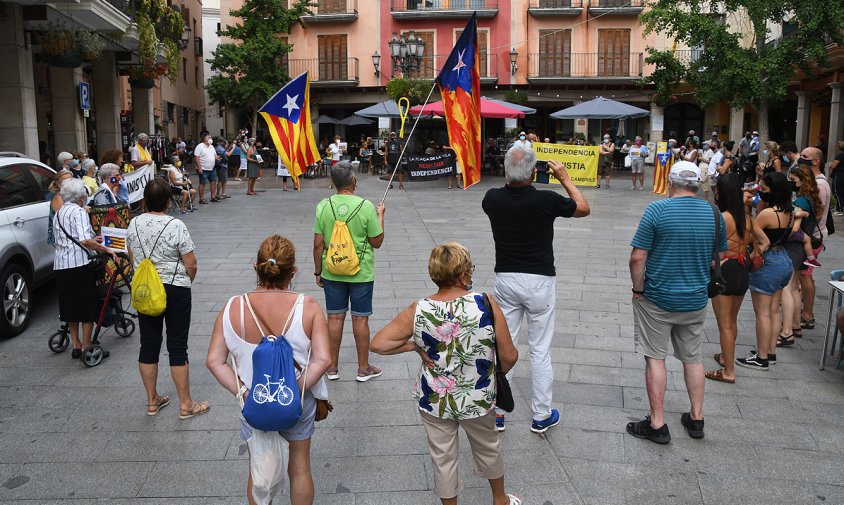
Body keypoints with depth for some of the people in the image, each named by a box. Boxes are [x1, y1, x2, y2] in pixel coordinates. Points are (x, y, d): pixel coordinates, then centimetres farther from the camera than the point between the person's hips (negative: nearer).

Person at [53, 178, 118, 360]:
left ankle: (76, 345, 21)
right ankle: (86, 346, 3)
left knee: (70, 305, 14)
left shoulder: (58, 214, 19)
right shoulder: (79, 212, -9)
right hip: (80, 263, -8)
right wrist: (106, 249, -15)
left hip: (60, 265, 8)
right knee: (88, 306, 0)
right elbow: (85, 241, -21)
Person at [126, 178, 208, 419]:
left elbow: (133, 258, 11)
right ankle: (186, 405, 11)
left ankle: (152, 401, 24)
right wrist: (186, 281, 8)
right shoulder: (176, 226, -17)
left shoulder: (133, 224, -1)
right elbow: (191, 264, -12)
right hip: (175, 290, -5)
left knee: (148, 345, 13)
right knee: (177, 347, 2)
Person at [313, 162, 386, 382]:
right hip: (361, 273, -2)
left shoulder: (323, 206, -7)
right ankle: (363, 368, 19)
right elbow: (377, 242, -7)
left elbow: (318, 244, -4)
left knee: (334, 318, 11)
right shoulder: (365, 206, -14)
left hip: (331, 272, 2)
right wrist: (380, 215, 6)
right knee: (360, 319, 8)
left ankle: (332, 367, 21)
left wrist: (318, 271, 8)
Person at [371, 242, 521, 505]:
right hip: (479, 400, 1)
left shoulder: (418, 311, -18)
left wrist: (414, 345, -5)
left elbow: (378, 343, -16)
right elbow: (509, 356, -14)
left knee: (443, 458, 20)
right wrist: (499, 370, 8)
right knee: (488, 449, 27)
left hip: (433, 401, 0)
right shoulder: (487, 305, -21)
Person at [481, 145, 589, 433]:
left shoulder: (493, 199, -7)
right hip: (540, 280, -3)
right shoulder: (546, 200, -16)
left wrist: (512, 178, 15)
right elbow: (583, 209, 3)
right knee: (540, 350, 8)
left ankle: (495, 413, 18)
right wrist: (564, 178, 10)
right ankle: (541, 416, 19)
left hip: (505, 279, 3)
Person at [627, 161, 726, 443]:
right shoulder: (714, 214, -1)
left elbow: (638, 257, -18)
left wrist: (638, 290, -6)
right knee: (693, 358, 17)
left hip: (657, 299, -4)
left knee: (655, 358, 5)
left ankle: (657, 425, 11)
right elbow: (720, 257, 10)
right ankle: (696, 418, 29)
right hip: (696, 300, 5)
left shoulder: (657, 210, -16)